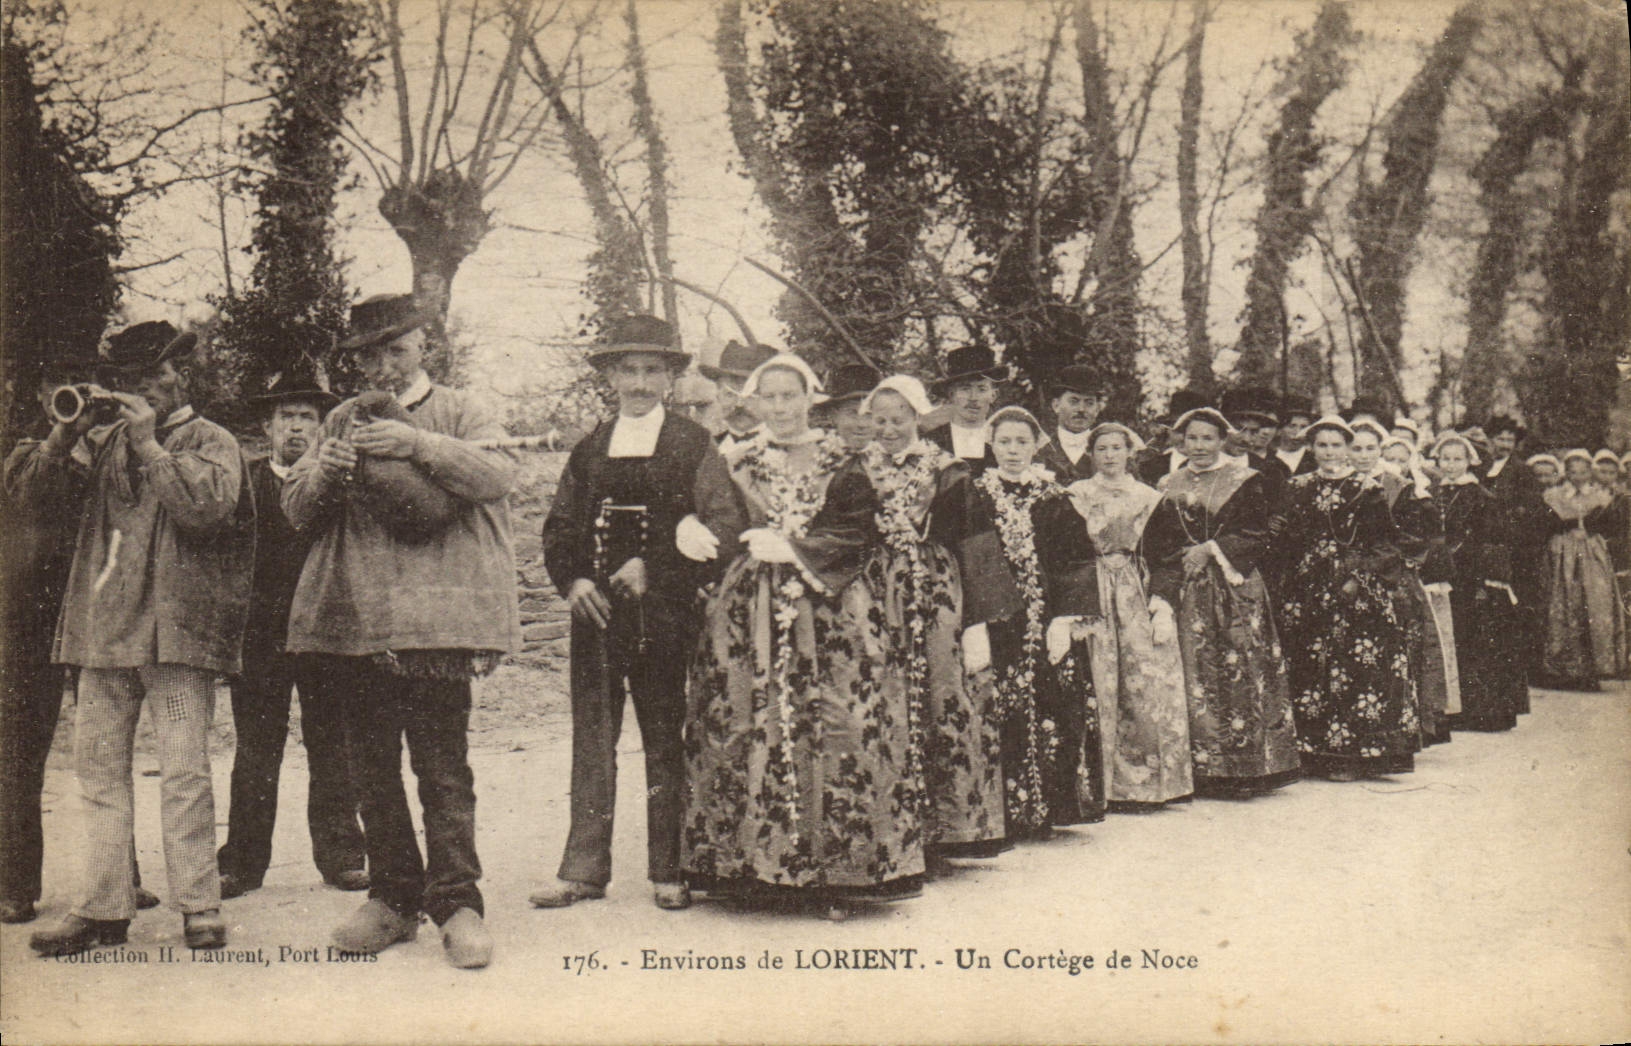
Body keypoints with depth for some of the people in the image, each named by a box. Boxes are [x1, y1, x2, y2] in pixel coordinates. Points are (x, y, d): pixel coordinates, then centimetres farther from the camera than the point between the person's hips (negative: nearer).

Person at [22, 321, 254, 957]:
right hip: (102, 629, 6)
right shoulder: (106, 441, 18)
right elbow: (34, 493, 13)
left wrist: (150, 443, -11)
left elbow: (205, 506, -16)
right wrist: (69, 431, -1)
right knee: (98, 768, 6)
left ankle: (199, 908, -1)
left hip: (175, 627, -5)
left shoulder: (212, 442, 4)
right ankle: (103, 909, 13)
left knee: (184, 772, -7)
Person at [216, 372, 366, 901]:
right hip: (260, 634, 0)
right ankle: (243, 862, 9)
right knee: (254, 752, 3)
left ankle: (339, 856, 10)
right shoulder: (244, 480, 11)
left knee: (332, 748, 2)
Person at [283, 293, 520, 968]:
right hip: (351, 615, 4)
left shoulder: (459, 413, 8)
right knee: (373, 767, 8)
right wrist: (325, 471, -6)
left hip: (434, 615, -4)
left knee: (443, 765, -6)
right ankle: (392, 899, 17)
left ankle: (456, 904, -1)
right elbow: (297, 511, 14)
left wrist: (416, 443, -19)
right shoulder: (341, 422, 19)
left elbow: (499, 474, -10)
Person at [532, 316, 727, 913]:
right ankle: (583, 869, 9)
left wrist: (652, 569, -14)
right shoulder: (589, 448, 14)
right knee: (591, 738, 4)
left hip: (665, 612, -3)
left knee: (665, 740, 3)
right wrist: (572, 580, -5)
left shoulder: (694, 446, 3)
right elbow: (560, 525, 12)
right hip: (596, 609, 3)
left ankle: (670, 871, 12)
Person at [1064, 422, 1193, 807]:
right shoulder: (1075, 496, 8)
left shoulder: (1149, 498, 13)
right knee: (1100, 685, -8)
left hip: (1140, 598, 2)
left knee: (1148, 684, -5)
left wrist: (1162, 607, 0)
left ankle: (1147, 779, 2)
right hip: (1094, 597, -2)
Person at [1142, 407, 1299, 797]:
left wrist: (1212, 550, -12)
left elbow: (1256, 538, -2)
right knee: (1191, 674, -3)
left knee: (1238, 675, -7)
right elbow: (1154, 545, 12)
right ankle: (1199, 770, 1)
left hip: (1234, 592, -3)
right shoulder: (1168, 488, 15)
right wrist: (1185, 557, -5)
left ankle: (1242, 770, -3)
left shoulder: (1245, 483, 5)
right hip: (1183, 595, 3)